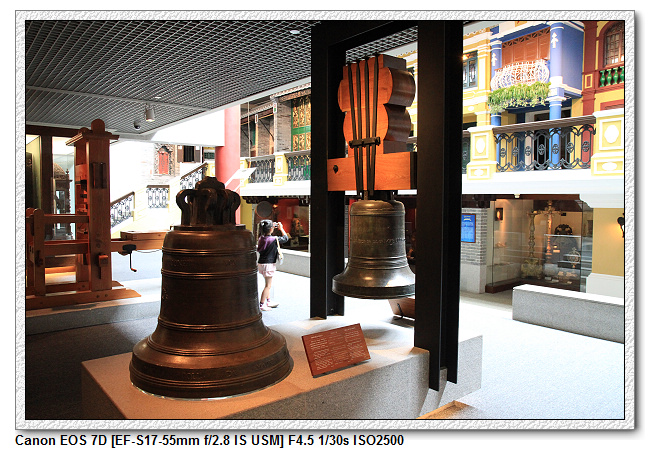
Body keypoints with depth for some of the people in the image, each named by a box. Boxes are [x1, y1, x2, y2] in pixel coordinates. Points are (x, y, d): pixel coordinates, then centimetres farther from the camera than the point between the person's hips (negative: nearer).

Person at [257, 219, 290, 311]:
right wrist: (281, 228, 4)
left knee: (268, 285, 21)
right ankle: (261, 305, 4)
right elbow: (286, 238, -4)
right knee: (268, 285, 1)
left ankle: (268, 302, 31)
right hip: (268, 264, -8)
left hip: (261, 263, 8)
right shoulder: (274, 239, -18)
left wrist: (273, 227, 17)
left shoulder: (261, 238, 1)